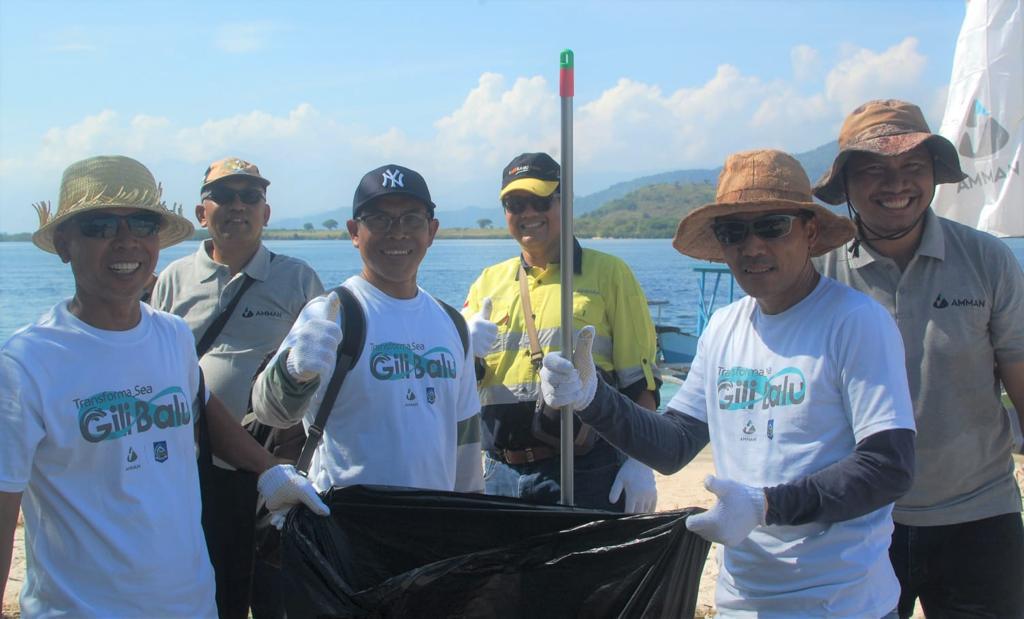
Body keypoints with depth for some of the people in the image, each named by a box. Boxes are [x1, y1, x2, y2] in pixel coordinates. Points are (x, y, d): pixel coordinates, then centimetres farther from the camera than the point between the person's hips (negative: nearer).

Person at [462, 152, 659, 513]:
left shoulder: (609, 274, 5)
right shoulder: (488, 283, 15)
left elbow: (640, 380, -1)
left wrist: (639, 463, -9)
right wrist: (465, 351, -8)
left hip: (584, 473, -4)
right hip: (500, 474, 4)